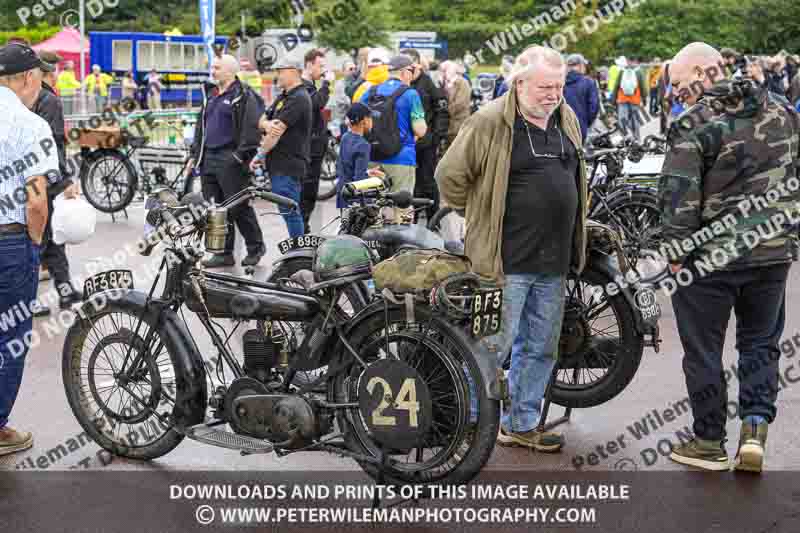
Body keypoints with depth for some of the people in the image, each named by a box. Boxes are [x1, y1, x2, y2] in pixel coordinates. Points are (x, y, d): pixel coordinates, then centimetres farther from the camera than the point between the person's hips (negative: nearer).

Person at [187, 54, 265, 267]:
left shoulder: (244, 96, -7)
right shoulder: (210, 96, 19)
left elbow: (251, 128, -14)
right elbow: (201, 127, 24)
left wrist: (241, 155, -19)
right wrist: (194, 154, 18)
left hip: (230, 160, -8)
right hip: (209, 158, 8)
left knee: (239, 207, -3)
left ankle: (255, 248, 13)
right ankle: (223, 253, 14)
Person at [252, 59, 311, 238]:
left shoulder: (299, 98, -13)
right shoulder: (283, 97, 19)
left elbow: (278, 131, -17)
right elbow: (261, 121, 13)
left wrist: (260, 155, -10)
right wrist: (267, 124, -11)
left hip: (288, 165, -10)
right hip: (279, 164, 10)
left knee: (289, 211, -8)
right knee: (292, 211, 13)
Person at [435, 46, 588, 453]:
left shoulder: (567, 120, 11)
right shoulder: (490, 122, -12)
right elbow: (450, 175, -9)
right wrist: (479, 217, 0)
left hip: (554, 263, 7)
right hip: (508, 260, -7)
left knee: (541, 348, 15)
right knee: (494, 345, -2)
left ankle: (521, 423, 29)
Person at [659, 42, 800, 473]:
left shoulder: (694, 125, -14)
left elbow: (678, 194, -19)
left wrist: (675, 252, -11)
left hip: (709, 257, -5)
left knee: (703, 350, 9)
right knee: (761, 344, 19)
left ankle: (709, 443, 17)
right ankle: (755, 430, 7)